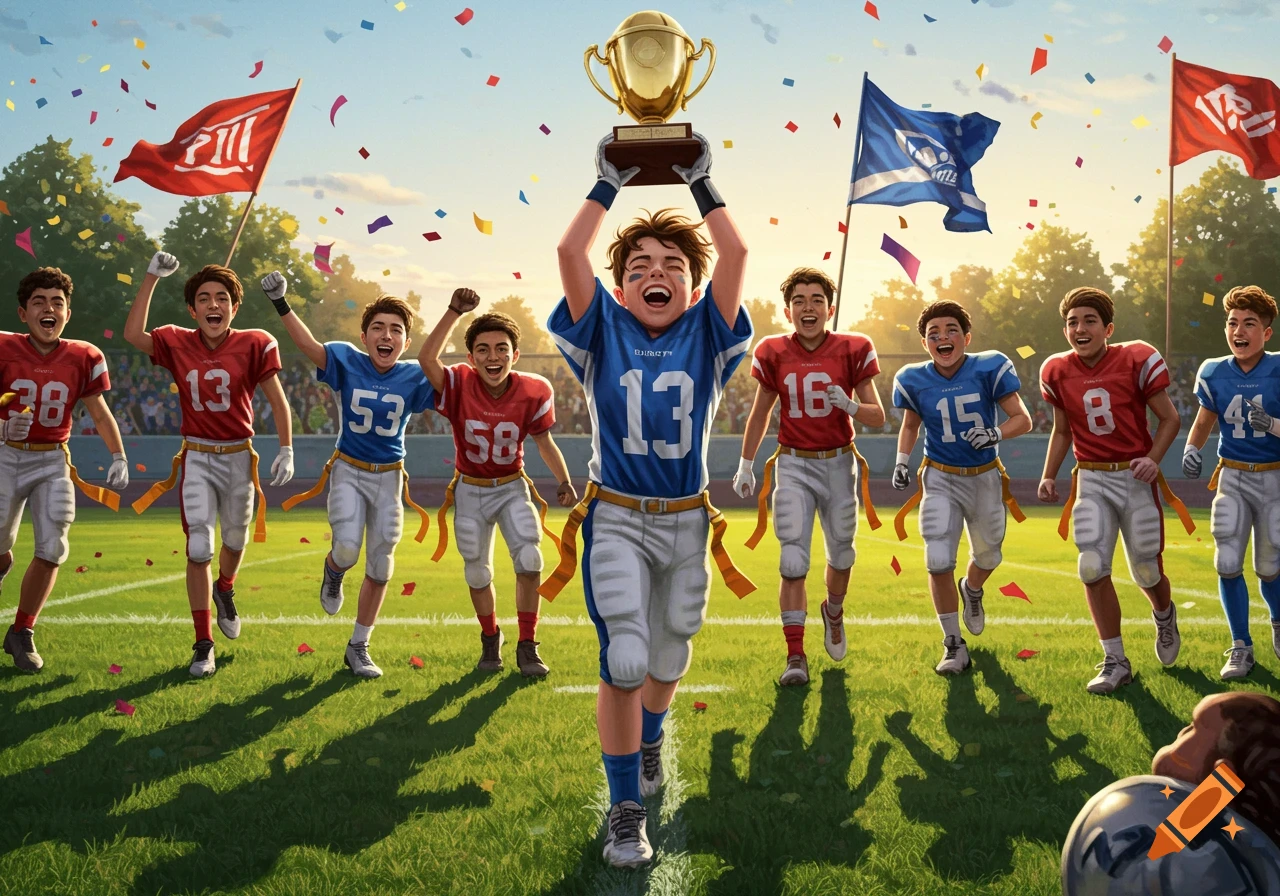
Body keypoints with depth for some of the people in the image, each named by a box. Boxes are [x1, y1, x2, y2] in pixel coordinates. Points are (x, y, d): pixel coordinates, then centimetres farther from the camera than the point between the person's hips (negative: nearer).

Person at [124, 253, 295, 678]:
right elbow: (133, 334, -16)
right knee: (199, 550, -6)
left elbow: (278, 401, -4)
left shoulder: (253, 345, -8)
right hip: (197, 457, 0)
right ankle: (203, 646, 3)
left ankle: (224, 591, 53)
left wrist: (286, 449, -8)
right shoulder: (177, 344, -2)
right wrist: (152, 277, -14)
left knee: (235, 540, 17)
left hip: (239, 456, 0)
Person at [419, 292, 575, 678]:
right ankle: (490, 639, 36)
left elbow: (544, 441, -4)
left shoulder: (534, 392, -17)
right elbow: (427, 358, -42)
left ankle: (527, 647, -2)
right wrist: (455, 311, -43)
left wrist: (564, 482, -15)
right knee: (477, 573, 11)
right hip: (469, 490, 0)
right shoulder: (460, 384, -22)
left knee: (529, 558, -17)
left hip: (512, 487, 0)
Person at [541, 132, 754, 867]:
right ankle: (626, 812, 3)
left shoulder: (706, 336, 1)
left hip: (686, 522, 2)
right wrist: (609, 184, -6)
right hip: (615, 519, -2)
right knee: (623, 663, -11)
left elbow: (735, 253, -10)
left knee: (668, 658, 17)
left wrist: (702, 183, -4)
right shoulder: (604, 333, -1)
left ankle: (650, 737, 50)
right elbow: (570, 252, -11)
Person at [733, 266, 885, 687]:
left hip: (839, 463, 1)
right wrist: (745, 466, 14)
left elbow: (878, 416, -2)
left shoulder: (852, 350, -5)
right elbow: (759, 414, 11)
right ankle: (795, 656, -4)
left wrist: (850, 404, -23)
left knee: (840, 554, 14)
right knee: (793, 562, -9)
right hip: (794, 465, 0)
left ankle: (834, 612, 45)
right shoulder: (774, 353, -2)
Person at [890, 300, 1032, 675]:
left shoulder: (988, 369, -16)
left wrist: (995, 434, -33)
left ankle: (972, 591, 57)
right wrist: (901, 460, -3)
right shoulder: (915, 380, -9)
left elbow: (1023, 419, -13)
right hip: (940, 479, 0)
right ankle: (954, 646, 4)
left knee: (987, 555, 19)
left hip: (985, 478, 0)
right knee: (938, 561, -13)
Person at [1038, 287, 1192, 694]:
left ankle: (1164, 616, 43)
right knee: (1093, 569, -9)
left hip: (1136, 478, -2)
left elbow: (1169, 419, -3)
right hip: (1091, 480, 2)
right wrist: (1048, 477, 2)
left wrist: (1153, 459, -19)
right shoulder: (1058, 372, 0)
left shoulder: (1136, 360, -11)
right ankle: (1115, 661, 5)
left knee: (1146, 572, 5)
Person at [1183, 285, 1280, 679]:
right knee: (1228, 563, -8)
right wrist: (1191, 449, -6)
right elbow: (1205, 419, 11)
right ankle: (1241, 648, 9)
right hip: (1232, 478, 2)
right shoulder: (1214, 373, -5)